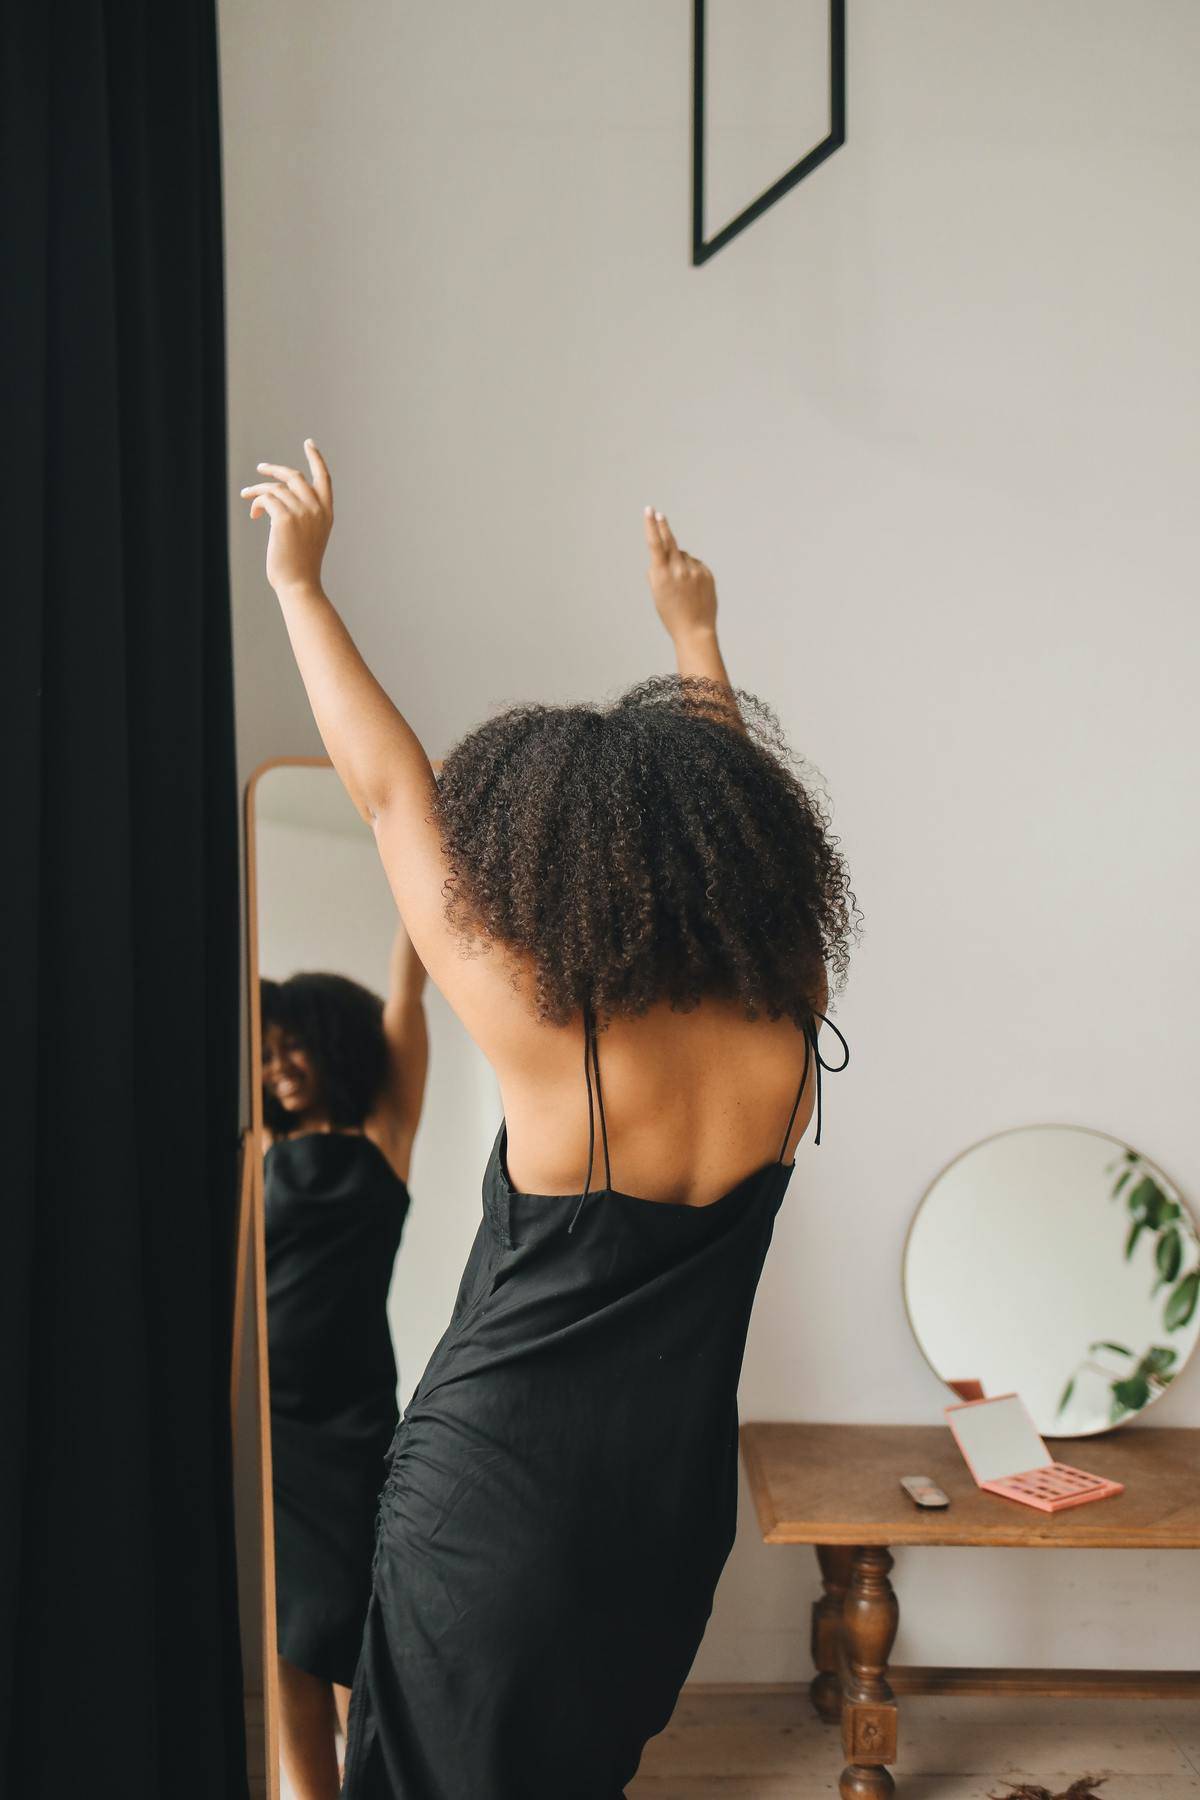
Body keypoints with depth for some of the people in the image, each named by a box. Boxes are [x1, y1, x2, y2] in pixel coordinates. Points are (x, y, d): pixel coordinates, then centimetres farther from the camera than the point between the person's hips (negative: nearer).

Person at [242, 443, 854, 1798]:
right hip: (672, 1511, 5)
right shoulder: (789, 1043, -12)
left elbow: (391, 790, -14)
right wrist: (694, 636, 20)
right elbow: (733, 818, 6)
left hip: (492, 1502, -4)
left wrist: (299, 582, -2)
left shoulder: (549, 1042, -24)